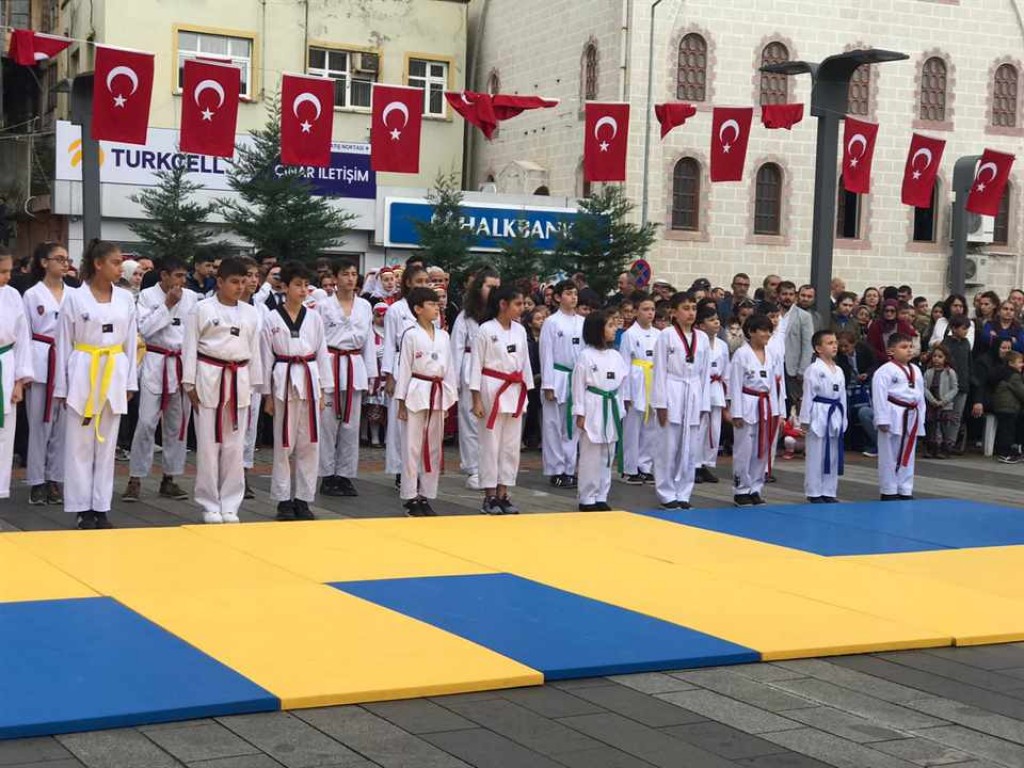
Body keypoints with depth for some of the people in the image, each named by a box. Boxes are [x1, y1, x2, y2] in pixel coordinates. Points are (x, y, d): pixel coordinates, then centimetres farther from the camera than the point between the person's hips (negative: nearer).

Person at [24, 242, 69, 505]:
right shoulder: (32, 295, 1)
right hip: (41, 363, -3)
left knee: (62, 424, 6)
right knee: (40, 422, 0)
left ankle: (55, 480, 15)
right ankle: (37, 482, 8)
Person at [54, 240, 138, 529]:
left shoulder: (125, 298, 6)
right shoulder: (74, 297, -4)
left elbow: (131, 341, 10)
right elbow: (64, 343, -1)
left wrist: (130, 381, 7)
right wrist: (62, 386, -2)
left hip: (115, 374, 3)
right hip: (83, 373, -3)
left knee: (106, 444, 8)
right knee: (80, 444, 1)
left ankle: (101, 508, 14)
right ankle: (83, 509, 8)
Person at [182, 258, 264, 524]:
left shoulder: (250, 313, 9)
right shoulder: (202, 309, -3)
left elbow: (254, 350, 13)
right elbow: (190, 347, -2)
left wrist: (254, 386, 11)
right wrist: (190, 384, -6)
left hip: (239, 380, 4)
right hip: (209, 379, -3)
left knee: (235, 446, 7)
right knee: (209, 444, 1)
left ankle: (230, 504, 15)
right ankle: (210, 505, 11)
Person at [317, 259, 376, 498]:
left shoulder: (365, 306, 10)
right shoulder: (324, 306, -1)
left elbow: (368, 340, 13)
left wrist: (371, 373, 10)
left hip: (355, 367, 4)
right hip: (330, 365, -4)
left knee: (351, 424, 7)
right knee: (328, 422, -3)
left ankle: (345, 475, 15)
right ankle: (327, 477, 5)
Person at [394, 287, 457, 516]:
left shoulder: (443, 336, 10)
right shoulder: (411, 336, -5)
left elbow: (449, 368, 12)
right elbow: (404, 368, -5)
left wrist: (449, 398, 8)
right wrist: (401, 402, -7)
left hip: (438, 394, 5)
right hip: (417, 393, -5)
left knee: (433, 448, 9)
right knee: (412, 447, -3)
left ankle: (426, 495, 16)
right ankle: (411, 498, 3)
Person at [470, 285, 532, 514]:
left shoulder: (520, 330, 8)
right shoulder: (486, 330, -8)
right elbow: (476, 366, -7)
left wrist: (525, 393, 12)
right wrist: (477, 400, -10)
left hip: (515, 393, 6)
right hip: (492, 391, -6)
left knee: (512, 446, 7)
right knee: (491, 445, -1)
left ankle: (503, 494, 15)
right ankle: (490, 497, 6)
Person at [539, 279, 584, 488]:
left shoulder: (583, 322, 7)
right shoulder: (551, 322, -5)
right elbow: (546, 355, -6)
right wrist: (548, 385, -9)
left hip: (577, 379, 4)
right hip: (557, 378, -4)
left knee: (573, 426, 9)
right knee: (554, 426, 0)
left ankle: (569, 469, 17)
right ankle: (556, 470, 8)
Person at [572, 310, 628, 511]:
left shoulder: (616, 356, 9)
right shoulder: (586, 356, -9)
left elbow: (621, 385, 15)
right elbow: (578, 386, -8)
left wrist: (619, 412, 13)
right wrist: (580, 414, -11)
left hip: (611, 408, 6)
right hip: (593, 408, -6)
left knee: (608, 456, 10)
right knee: (590, 456, -3)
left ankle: (601, 497, 19)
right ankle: (586, 499, 5)